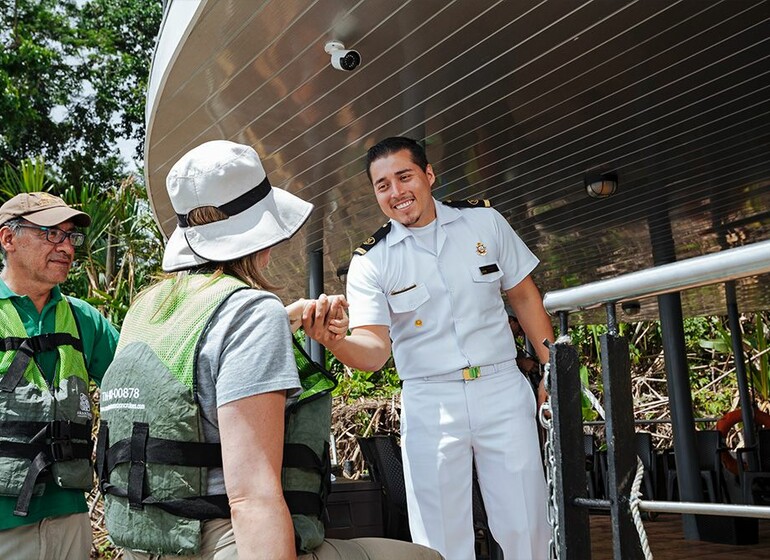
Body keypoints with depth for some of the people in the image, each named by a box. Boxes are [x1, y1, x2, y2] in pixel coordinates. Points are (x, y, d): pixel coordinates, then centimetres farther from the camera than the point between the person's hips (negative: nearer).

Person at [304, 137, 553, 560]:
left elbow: (523, 296, 10)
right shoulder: (369, 262, -4)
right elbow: (375, 350, -14)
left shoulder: (485, 222, 1)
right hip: (429, 404, -1)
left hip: (502, 389, 1)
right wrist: (333, 340, -36)